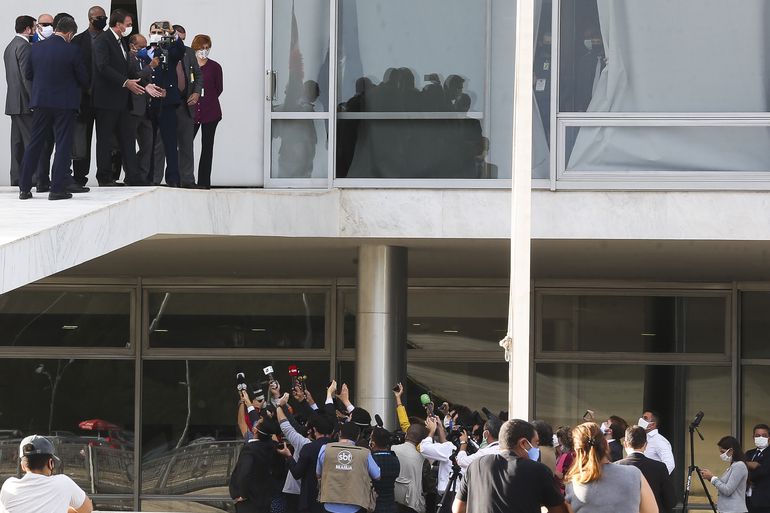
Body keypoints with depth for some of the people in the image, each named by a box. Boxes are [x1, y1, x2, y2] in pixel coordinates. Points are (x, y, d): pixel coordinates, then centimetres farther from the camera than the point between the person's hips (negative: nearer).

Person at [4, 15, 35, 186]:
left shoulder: (10, 47, 18)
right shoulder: (24, 46, -13)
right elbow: (27, 76, -18)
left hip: (13, 101, 10)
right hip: (25, 102, -10)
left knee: (18, 141, 10)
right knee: (31, 140, -9)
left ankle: (17, 177, 10)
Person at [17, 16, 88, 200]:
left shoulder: (36, 48, -1)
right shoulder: (70, 51, -12)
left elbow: (28, 74, 9)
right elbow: (83, 78, -4)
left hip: (40, 101, 4)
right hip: (64, 102, -4)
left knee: (35, 144, 10)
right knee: (63, 144, 2)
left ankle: (24, 187, 11)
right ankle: (57, 188, -1)